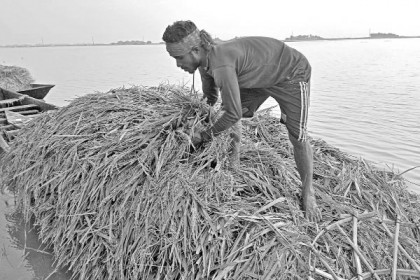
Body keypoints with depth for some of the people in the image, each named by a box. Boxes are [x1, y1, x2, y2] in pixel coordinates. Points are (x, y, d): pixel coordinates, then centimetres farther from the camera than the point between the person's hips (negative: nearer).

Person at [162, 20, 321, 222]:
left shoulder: (222, 66, -39)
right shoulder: (205, 63, -9)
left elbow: (233, 114, -33)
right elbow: (210, 99, 8)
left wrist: (205, 136, -20)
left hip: (292, 73, -8)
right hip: (262, 75, 9)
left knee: (298, 137, -7)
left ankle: (308, 193, 13)